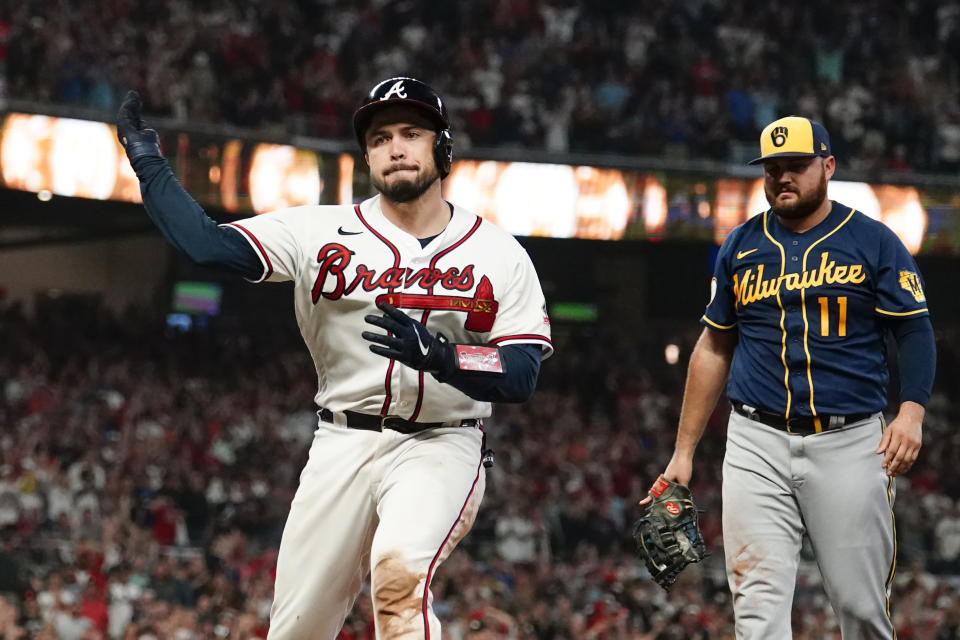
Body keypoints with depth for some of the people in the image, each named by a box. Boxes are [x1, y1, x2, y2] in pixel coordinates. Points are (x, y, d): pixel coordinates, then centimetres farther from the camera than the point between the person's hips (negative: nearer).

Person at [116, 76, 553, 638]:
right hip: (343, 445, 2)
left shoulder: (499, 255, 0)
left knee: (399, 569, -33)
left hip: (439, 448, -2)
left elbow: (523, 376, -9)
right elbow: (209, 245, -7)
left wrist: (438, 355, -25)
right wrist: (148, 163, -8)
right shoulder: (323, 232, 1)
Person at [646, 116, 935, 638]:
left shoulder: (874, 242, 3)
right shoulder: (740, 248, 11)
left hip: (849, 443, -2)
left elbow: (915, 331, 1)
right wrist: (683, 451, 13)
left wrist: (911, 412, -16)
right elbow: (714, 349, 17)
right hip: (758, 443, 2)